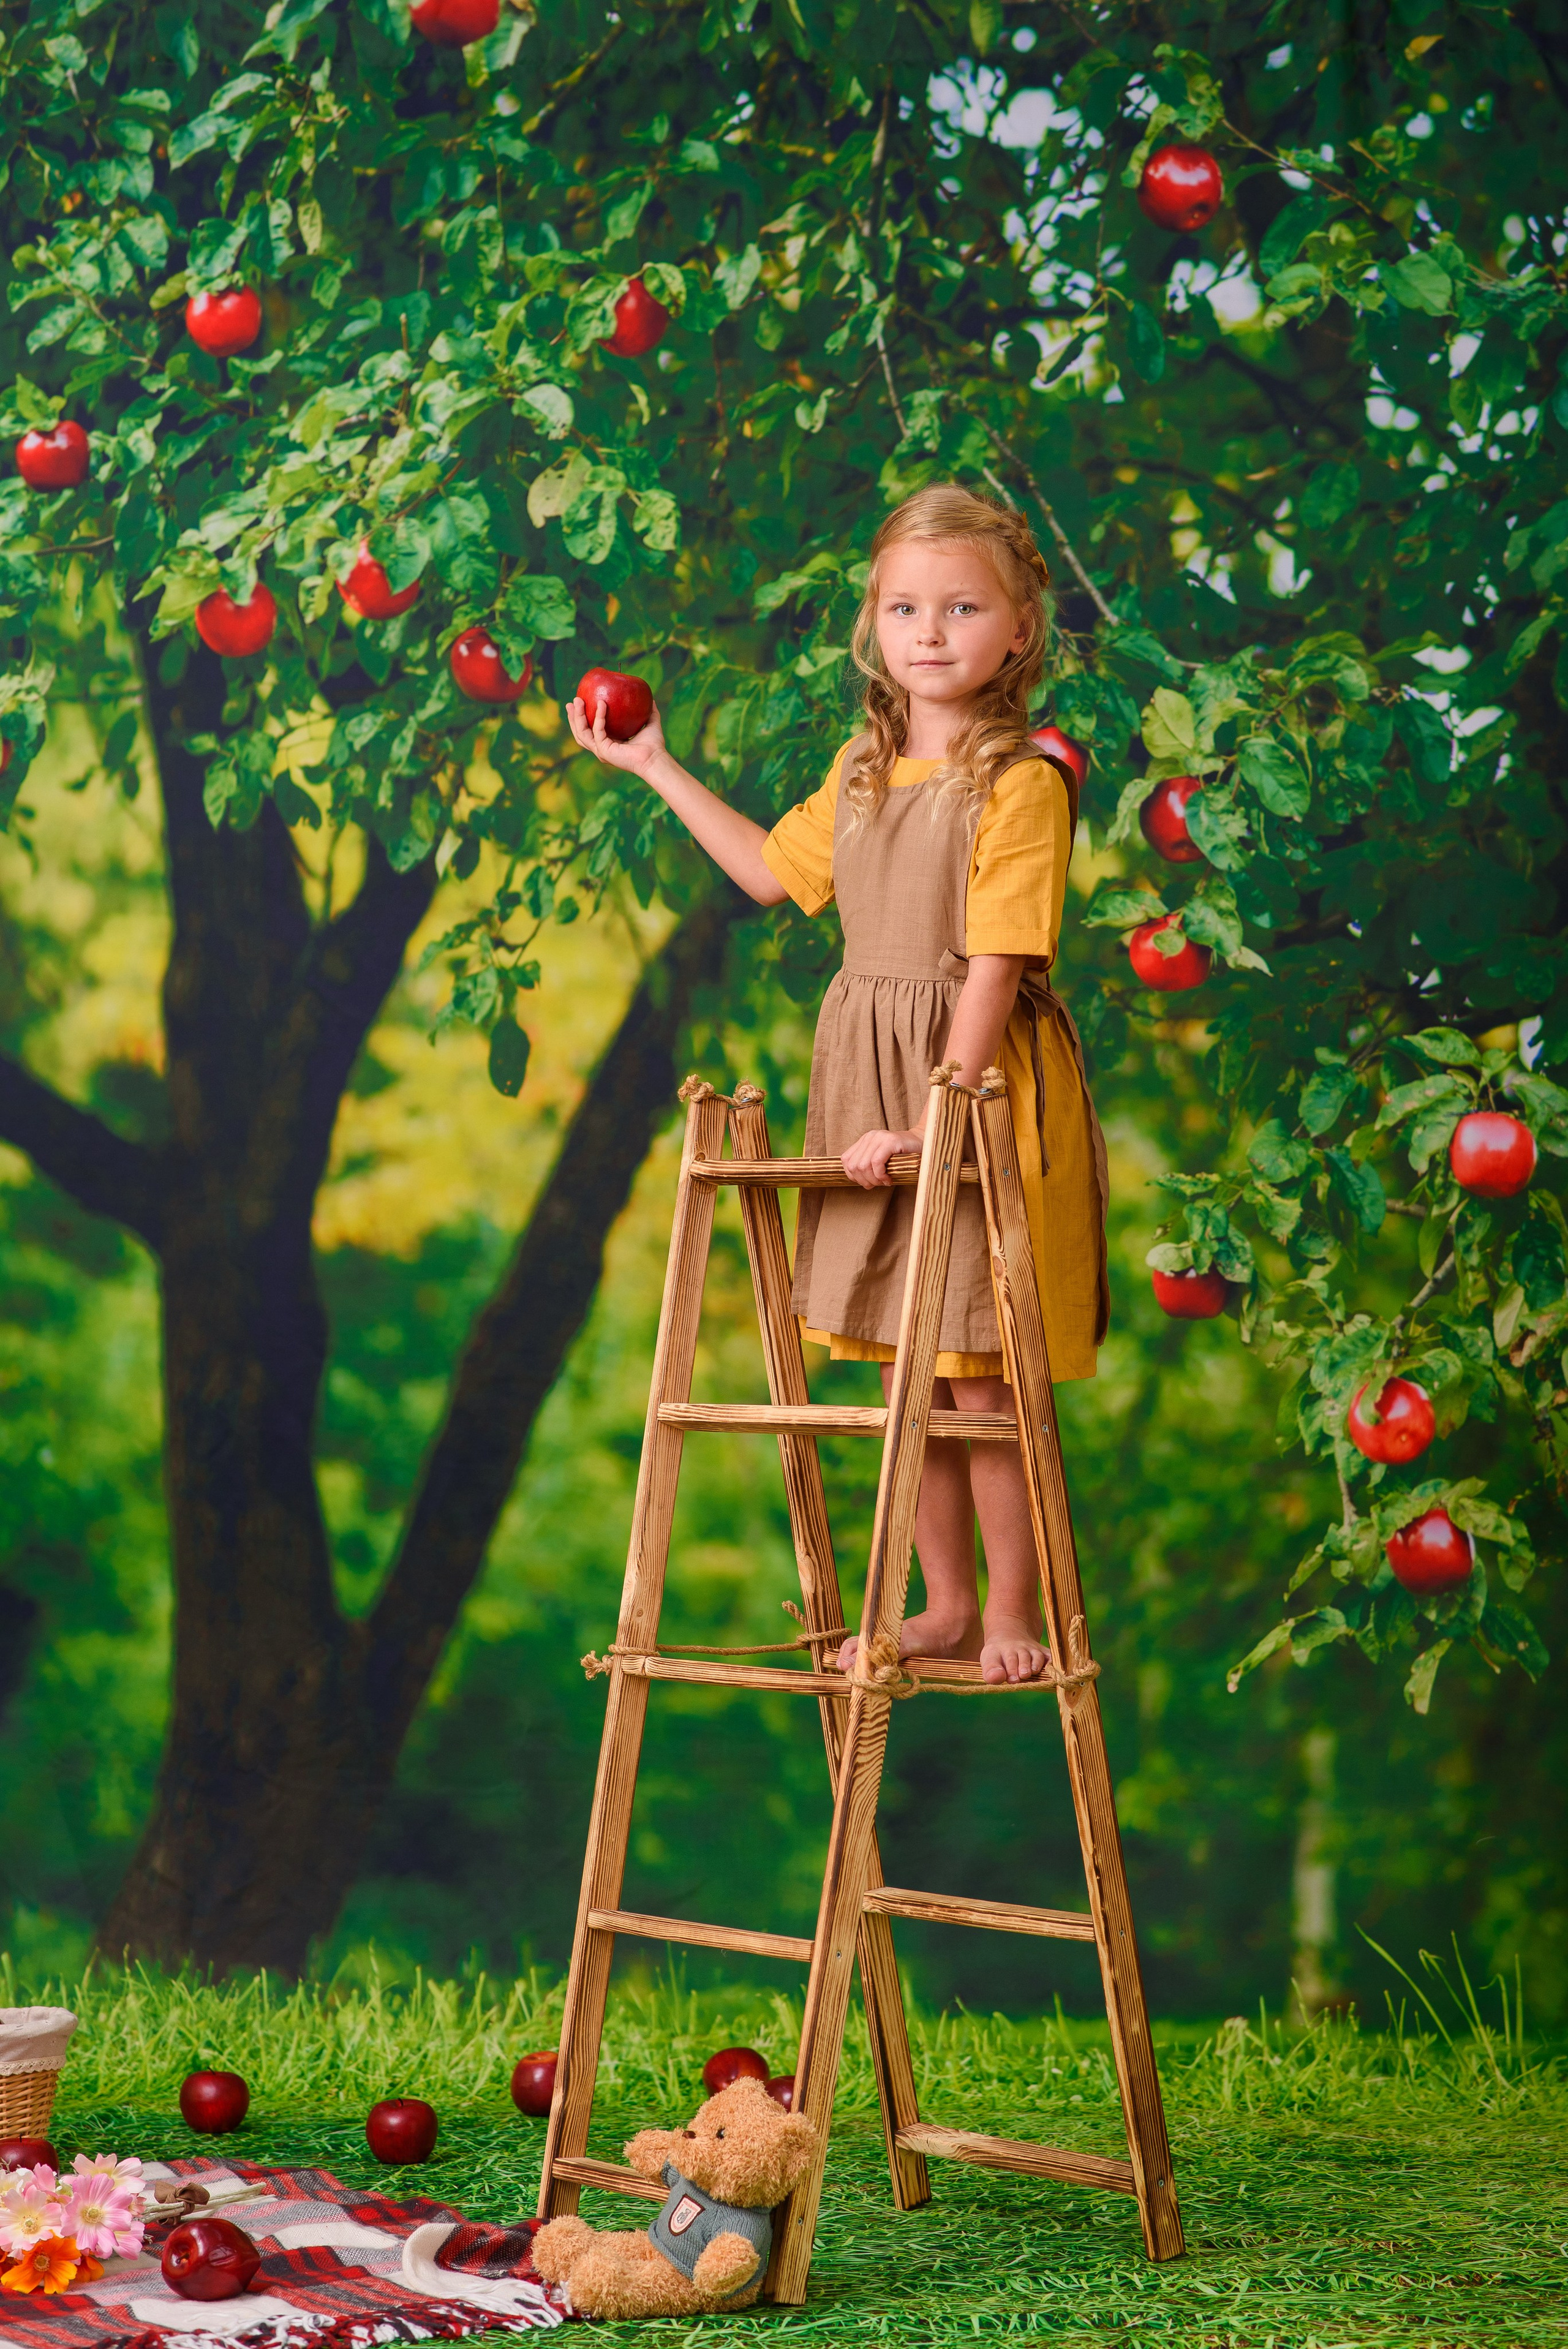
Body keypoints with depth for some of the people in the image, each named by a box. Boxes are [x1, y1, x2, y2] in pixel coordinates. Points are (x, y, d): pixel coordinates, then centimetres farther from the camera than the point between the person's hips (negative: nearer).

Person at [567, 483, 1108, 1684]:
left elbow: (997, 965, -18)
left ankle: (1012, 1613, 11)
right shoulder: (865, 770, 9)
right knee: (905, 1369, 12)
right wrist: (657, 769, 27)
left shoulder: (1023, 778, -13)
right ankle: (945, 1601, 24)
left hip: (980, 1085, -7)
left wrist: (936, 1118, -23)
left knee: (983, 1378, -4)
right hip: (873, 1083, 7)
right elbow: (776, 870, 27)